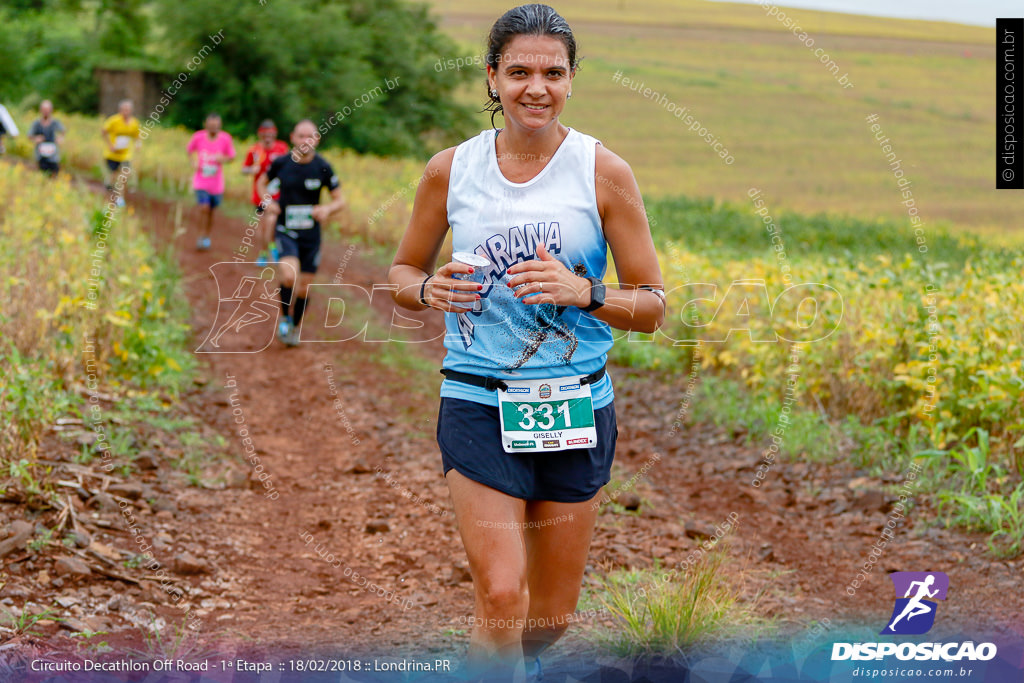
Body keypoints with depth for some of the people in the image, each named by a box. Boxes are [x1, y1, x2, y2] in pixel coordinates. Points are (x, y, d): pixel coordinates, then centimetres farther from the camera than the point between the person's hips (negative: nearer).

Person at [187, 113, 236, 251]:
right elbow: (190, 150, 10)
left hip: (216, 182, 1)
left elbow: (231, 155, 3)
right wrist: (194, 161, -8)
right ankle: (201, 237, -2)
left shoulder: (225, 138, -8)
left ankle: (207, 238, 31)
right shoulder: (198, 137, -8)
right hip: (201, 181, -1)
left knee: (211, 211, 11)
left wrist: (223, 159, -18)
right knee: (204, 208, -16)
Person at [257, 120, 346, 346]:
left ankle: (295, 328, 31)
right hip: (285, 231, -1)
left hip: (311, 233, 1)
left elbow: (340, 200, 0)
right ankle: (284, 318, 0)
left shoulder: (323, 167, -7)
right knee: (290, 275, -25)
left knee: (304, 288, 7)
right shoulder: (281, 163, -6)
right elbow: (262, 183, 12)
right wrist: (267, 202, -8)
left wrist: (327, 209, -22)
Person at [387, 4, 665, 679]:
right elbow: (402, 271, 14)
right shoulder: (452, 169, 1)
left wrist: (584, 292, -19)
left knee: (551, 616, 12)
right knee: (500, 598, -16)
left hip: (575, 409, 1)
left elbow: (652, 305, 0)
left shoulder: (604, 172, -3)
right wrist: (429, 290, -9)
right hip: (479, 403, -1)